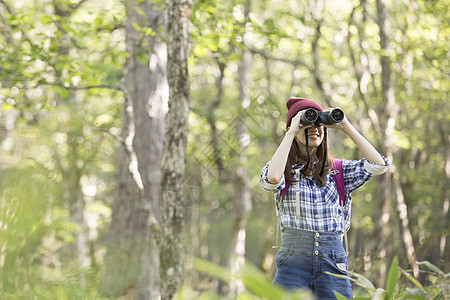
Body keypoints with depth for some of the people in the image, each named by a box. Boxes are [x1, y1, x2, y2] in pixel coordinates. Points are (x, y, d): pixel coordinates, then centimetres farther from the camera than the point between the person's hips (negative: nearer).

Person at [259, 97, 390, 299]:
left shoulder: (338, 170, 13)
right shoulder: (285, 170, 7)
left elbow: (378, 165, 1)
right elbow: (272, 178, -17)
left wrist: (346, 127, 4)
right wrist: (291, 132, -7)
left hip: (333, 260, 2)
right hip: (294, 258, -2)